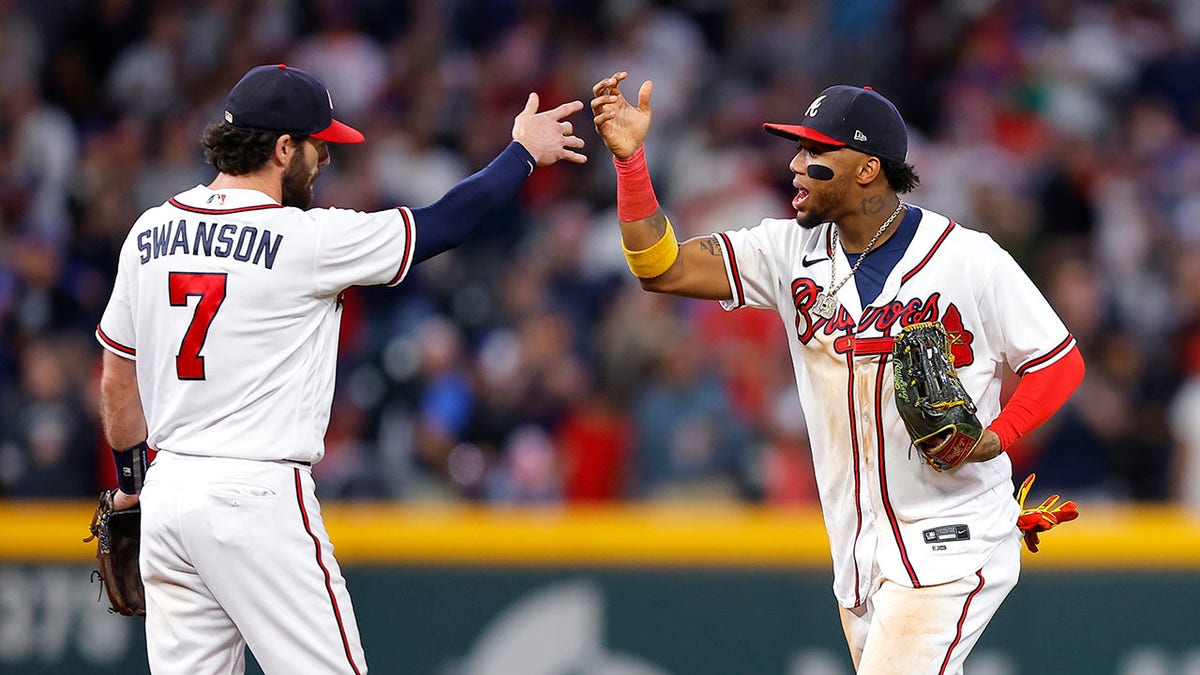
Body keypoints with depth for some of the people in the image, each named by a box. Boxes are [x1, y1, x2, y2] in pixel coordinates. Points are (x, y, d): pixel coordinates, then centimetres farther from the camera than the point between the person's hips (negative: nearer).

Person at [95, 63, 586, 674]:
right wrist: (525, 151, 14)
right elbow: (446, 223, -2)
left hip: (167, 492, 7)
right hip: (256, 497, -7)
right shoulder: (306, 240, -12)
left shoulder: (149, 233, 7)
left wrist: (130, 475, 31)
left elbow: (116, 379, 16)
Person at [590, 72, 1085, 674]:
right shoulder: (794, 253, 3)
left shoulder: (970, 259, -10)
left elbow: (1060, 363, -2)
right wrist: (630, 157, -15)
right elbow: (664, 268, -4)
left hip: (949, 549, -6)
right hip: (858, 554, 6)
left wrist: (996, 437, -19)